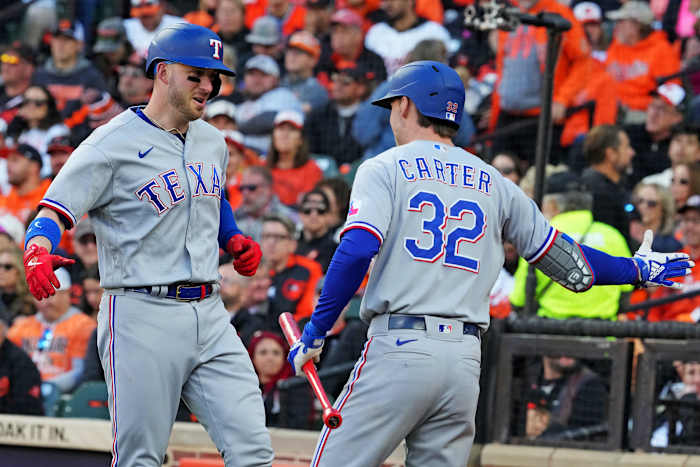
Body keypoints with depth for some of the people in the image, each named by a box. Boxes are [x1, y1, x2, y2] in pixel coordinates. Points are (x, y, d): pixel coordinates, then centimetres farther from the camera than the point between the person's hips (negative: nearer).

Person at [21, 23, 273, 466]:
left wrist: (234, 240, 15)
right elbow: (53, 213, -12)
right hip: (142, 317, -6)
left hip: (209, 313, 6)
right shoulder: (113, 143, -7)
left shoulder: (213, 142, 14)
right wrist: (38, 253, -33)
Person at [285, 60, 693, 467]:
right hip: (466, 362, 5)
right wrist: (637, 270, 35)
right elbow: (565, 260, 20)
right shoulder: (493, 184, 17)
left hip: (398, 348, -5)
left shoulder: (384, 169, 4)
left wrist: (315, 332, -9)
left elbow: (357, 251, -12)